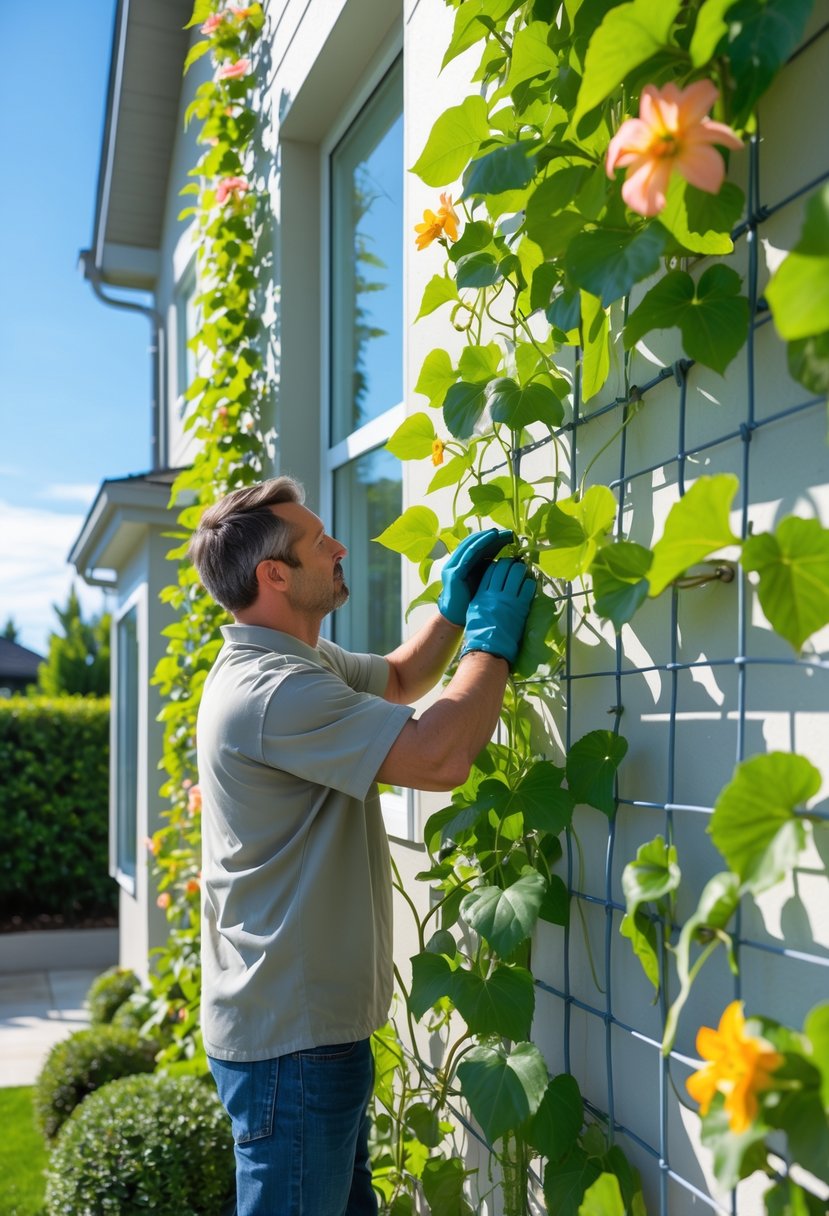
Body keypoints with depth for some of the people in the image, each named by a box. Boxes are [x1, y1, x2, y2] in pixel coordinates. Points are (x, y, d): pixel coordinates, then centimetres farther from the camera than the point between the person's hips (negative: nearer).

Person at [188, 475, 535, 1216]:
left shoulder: (303, 660, 8)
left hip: (310, 1019, 10)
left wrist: (456, 607, 9)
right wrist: (493, 638, -15)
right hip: (290, 1039, -10)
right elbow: (442, 757, -31)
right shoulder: (272, 691, -26)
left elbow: (400, 679, 26)